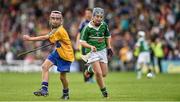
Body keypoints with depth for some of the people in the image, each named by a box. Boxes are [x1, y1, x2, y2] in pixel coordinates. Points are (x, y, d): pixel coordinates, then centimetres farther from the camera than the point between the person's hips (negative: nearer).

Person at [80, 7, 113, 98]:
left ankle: (91, 69, 34)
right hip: (92, 52, -4)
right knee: (98, 73, -17)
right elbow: (82, 42, -9)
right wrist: (91, 46, -25)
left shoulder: (104, 25, -2)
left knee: (104, 74, 5)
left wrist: (109, 47, 16)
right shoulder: (87, 28, -13)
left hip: (102, 50, 4)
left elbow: (107, 36, 18)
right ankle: (103, 90, 3)